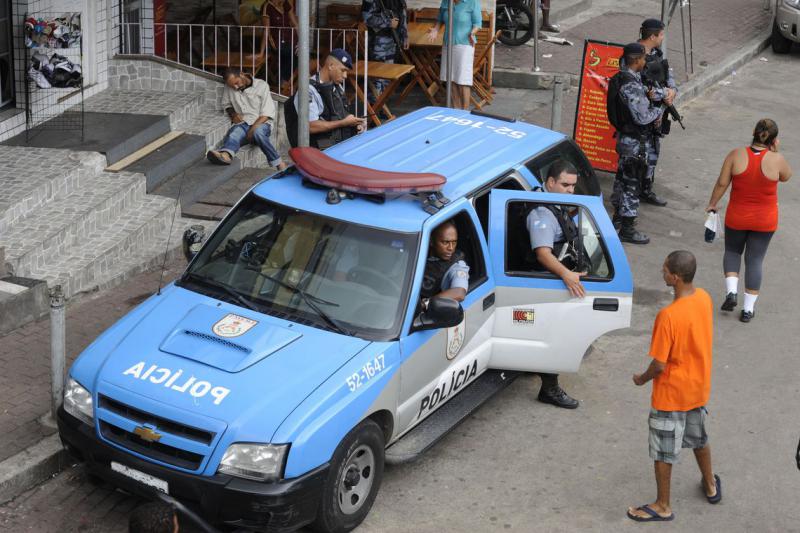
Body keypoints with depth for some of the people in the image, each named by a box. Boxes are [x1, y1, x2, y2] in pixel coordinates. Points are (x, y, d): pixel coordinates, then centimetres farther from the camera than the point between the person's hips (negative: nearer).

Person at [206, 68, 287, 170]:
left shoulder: (261, 85, 0)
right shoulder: (229, 88, 10)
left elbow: (267, 113, -6)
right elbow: (226, 104, 27)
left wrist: (253, 128, -19)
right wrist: (233, 114, 3)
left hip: (261, 123, -2)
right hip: (242, 123, 2)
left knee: (258, 132, -40)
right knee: (234, 133, -35)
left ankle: (278, 164, -36)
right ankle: (225, 155, -68)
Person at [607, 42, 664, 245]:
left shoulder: (620, 77, 5)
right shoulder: (630, 85, -27)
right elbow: (642, 117, -25)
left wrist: (654, 112, -1)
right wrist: (659, 110, -7)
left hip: (625, 136, 10)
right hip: (635, 142, -10)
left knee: (623, 176, 23)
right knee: (632, 182, -3)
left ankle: (619, 214, 39)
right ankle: (627, 230, 3)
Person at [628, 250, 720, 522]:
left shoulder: (668, 316, -32)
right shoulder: (705, 299, -9)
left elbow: (659, 365, -25)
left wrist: (642, 379, -5)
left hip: (671, 394, -7)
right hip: (699, 387, 7)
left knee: (664, 451, 10)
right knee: (698, 438, 29)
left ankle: (663, 507, 24)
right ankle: (711, 486, 47)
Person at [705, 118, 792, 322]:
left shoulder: (736, 155, -15)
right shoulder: (776, 160, -16)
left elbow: (722, 183, -8)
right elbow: (786, 176, 6)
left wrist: (712, 204, 7)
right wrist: (775, 151, 3)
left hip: (737, 217, 1)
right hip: (764, 221, 0)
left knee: (732, 251, 24)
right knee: (755, 260, 10)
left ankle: (731, 291, 4)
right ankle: (748, 309, 12)